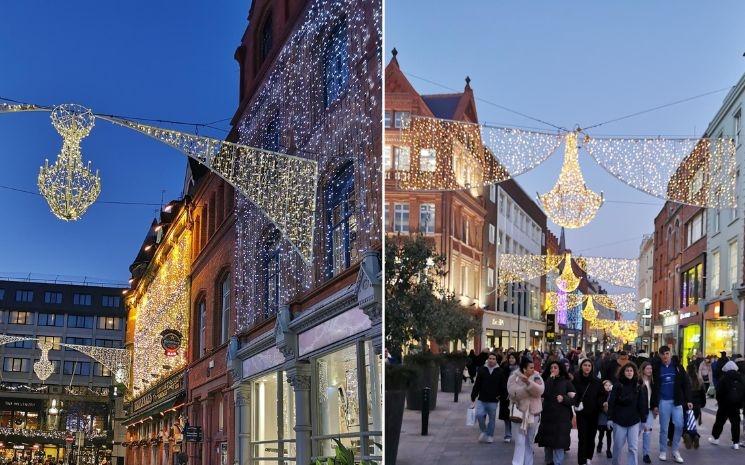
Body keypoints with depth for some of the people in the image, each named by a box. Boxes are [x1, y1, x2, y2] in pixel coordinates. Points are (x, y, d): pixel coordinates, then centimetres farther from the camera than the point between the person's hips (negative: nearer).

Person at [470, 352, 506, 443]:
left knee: (492, 418, 9)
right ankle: (483, 431, 11)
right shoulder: (482, 370, 0)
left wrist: (500, 395, 0)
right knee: (479, 415, -14)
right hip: (482, 399, 0)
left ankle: (490, 435, 25)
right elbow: (477, 385, 2)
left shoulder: (499, 371, -2)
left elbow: (502, 386, 6)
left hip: (493, 401, 0)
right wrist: (473, 397, 2)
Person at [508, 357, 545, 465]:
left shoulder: (536, 376, -1)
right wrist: (529, 387, -25)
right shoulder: (514, 377, -8)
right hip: (520, 412, -3)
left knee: (529, 441, 15)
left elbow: (540, 390, -18)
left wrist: (529, 382, -33)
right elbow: (514, 393, -22)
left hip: (533, 412, 3)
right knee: (520, 441, -11)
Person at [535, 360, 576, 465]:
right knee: (547, 442, 10)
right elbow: (543, 393, -11)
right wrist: (550, 379, -10)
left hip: (561, 418, -3)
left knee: (559, 444, -7)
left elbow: (574, 399, 0)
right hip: (547, 417, 3)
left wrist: (564, 398, -18)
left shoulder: (566, 382, 3)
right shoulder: (546, 381, 8)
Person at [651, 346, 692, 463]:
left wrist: (688, 400, -3)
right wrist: (654, 405, -1)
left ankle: (675, 451, 9)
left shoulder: (677, 367, 2)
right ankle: (663, 451, 16)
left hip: (677, 400, 1)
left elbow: (686, 384, 3)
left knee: (679, 426, -5)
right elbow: (654, 387, 2)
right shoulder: (657, 368, 0)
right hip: (663, 401, 0)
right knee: (663, 428, 5)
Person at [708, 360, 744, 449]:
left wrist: (719, 400, 5)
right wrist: (740, 403, 10)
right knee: (735, 423, 5)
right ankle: (736, 442, 3)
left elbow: (719, 391, -10)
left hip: (725, 404, -3)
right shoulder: (740, 378, 4)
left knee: (719, 421, 11)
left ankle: (715, 438, 20)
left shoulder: (723, 378, -8)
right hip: (737, 404, 3)